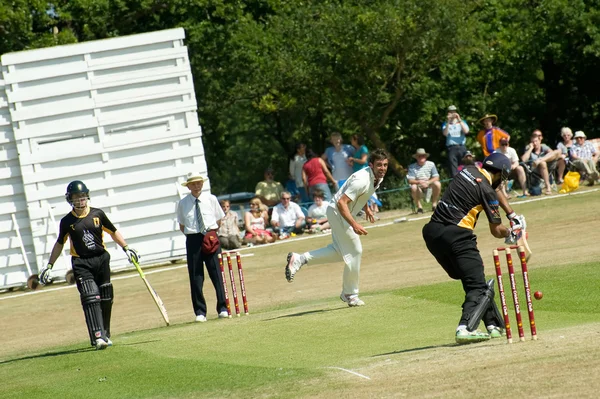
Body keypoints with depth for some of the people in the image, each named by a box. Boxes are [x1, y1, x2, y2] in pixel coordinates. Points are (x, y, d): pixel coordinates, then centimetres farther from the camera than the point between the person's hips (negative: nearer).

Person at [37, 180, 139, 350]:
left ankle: (105, 335, 23)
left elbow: (113, 232, 15)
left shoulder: (98, 214, 4)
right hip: (81, 264, -3)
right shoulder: (67, 221, 1)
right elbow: (60, 243, 12)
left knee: (106, 300, 7)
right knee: (91, 299, -17)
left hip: (101, 260, 3)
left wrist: (126, 248, 7)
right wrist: (49, 265, 12)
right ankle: (97, 337, -25)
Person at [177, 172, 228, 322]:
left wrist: (211, 232, 2)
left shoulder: (210, 199, 5)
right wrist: (192, 235, 1)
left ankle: (222, 308, 5)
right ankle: (200, 312, 5)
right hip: (193, 241, 0)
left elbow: (219, 220, 13)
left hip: (211, 237, 0)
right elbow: (182, 225, 12)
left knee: (216, 273, -2)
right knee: (195, 276, 0)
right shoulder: (182, 203, 3)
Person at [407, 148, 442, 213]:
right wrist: (419, 182, -32)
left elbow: (436, 177, -9)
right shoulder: (412, 167, -5)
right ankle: (419, 207, -16)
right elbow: (410, 180, -13)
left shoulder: (431, 164, -2)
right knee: (413, 187, -34)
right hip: (419, 187, -1)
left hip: (429, 185, 1)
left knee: (437, 184, -29)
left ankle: (434, 204, -10)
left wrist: (428, 182, -27)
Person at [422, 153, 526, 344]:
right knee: (478, 287, -7)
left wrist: (512, 215, 35)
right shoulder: (486, 189, -7)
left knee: (472, 281, 18)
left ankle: (494, 326, 20)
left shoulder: (469, 170, 15)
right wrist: (510, 233, 23)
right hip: (457, 235, -8)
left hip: (432, 234, 8)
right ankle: (465, 329, -27)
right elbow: (496, 230, 1)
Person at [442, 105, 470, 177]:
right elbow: (445, 133, -5)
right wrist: (448, 122, -14)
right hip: (451, 148, -1)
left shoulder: (462, 122, 14)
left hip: (462, 147, 1)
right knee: (453, 170, -7)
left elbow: (466, 131, -4)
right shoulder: (445, 124, 13)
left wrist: (459, 120, -10)